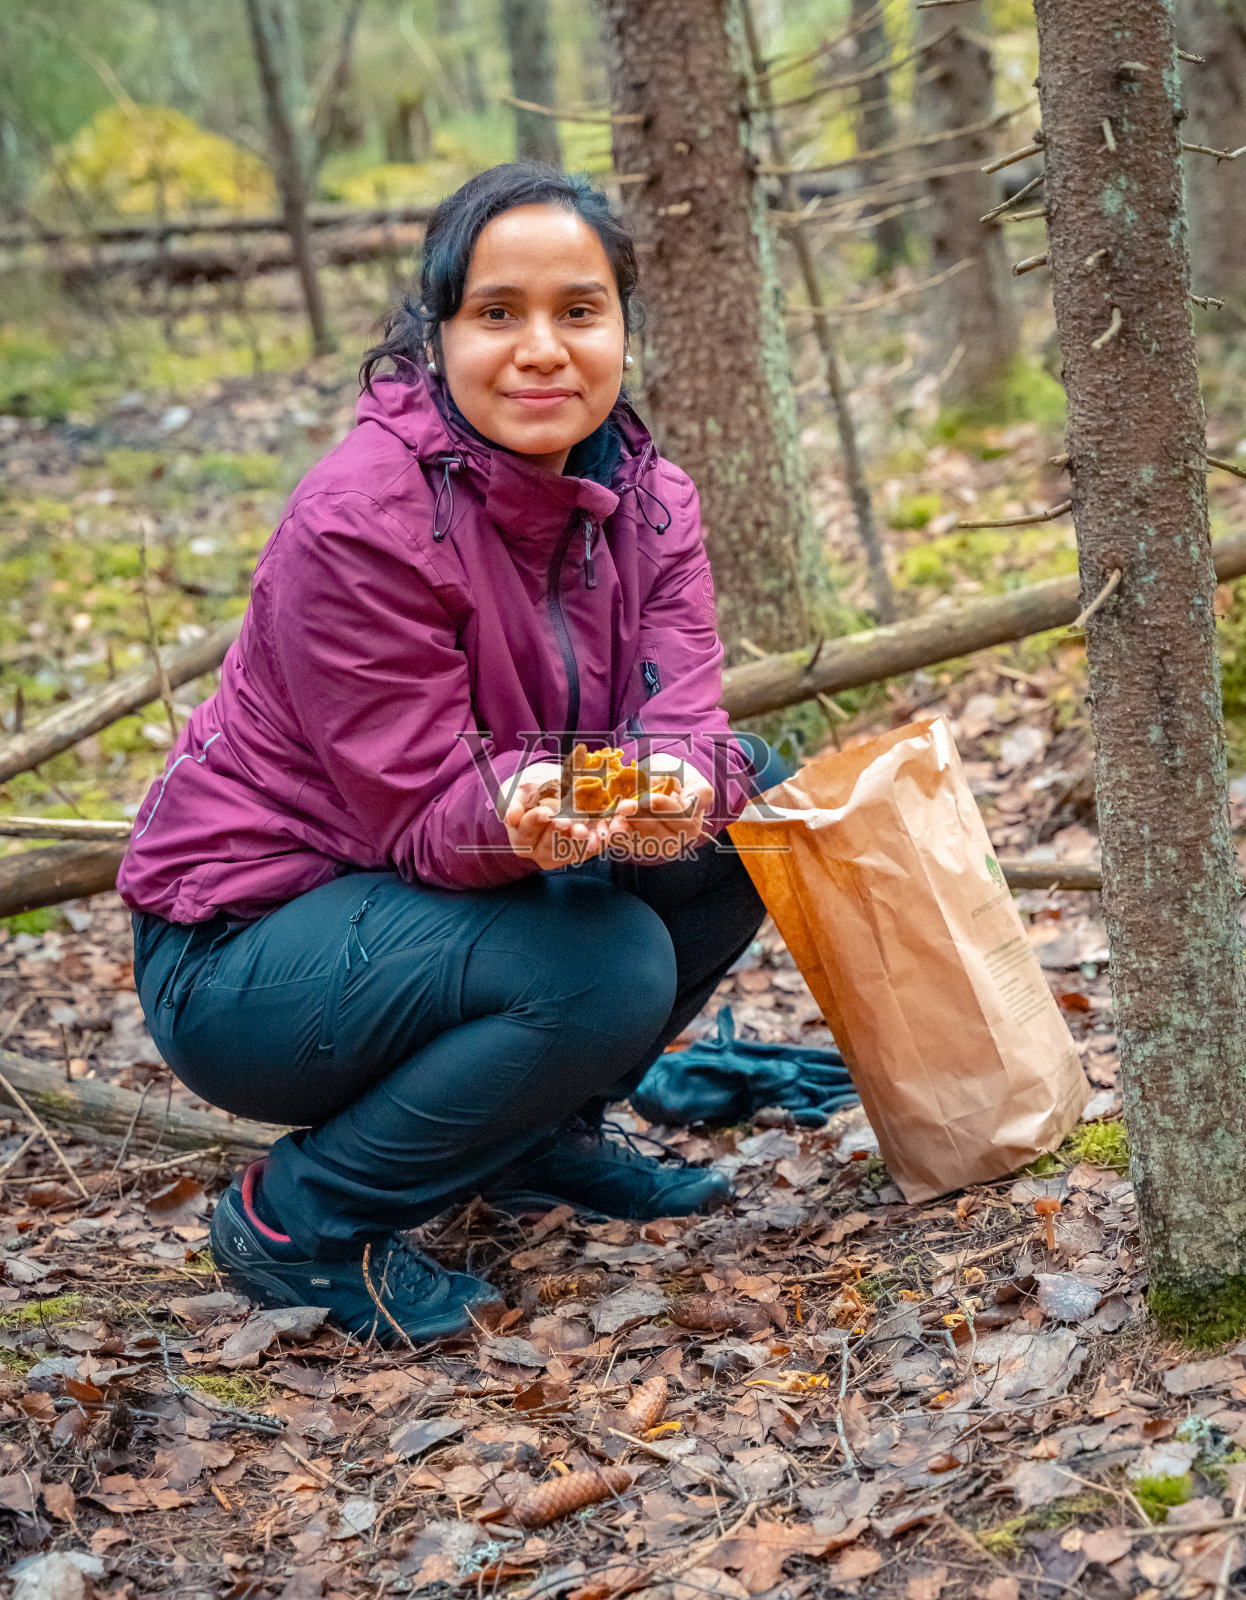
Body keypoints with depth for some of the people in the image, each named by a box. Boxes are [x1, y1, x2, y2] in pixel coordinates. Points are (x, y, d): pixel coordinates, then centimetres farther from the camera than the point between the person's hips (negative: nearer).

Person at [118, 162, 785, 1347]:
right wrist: (521, 812, -45)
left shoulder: (645, 497, -2)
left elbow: (684, 719, -14)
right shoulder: (359, 521, -24)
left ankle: (539, 1133, 9)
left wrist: (678, 788, -38)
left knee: (748, 799, -6)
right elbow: (423, 816, -22)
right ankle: (298, 1221, -7)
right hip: (242, 949, -7)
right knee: (608, 969, -29)